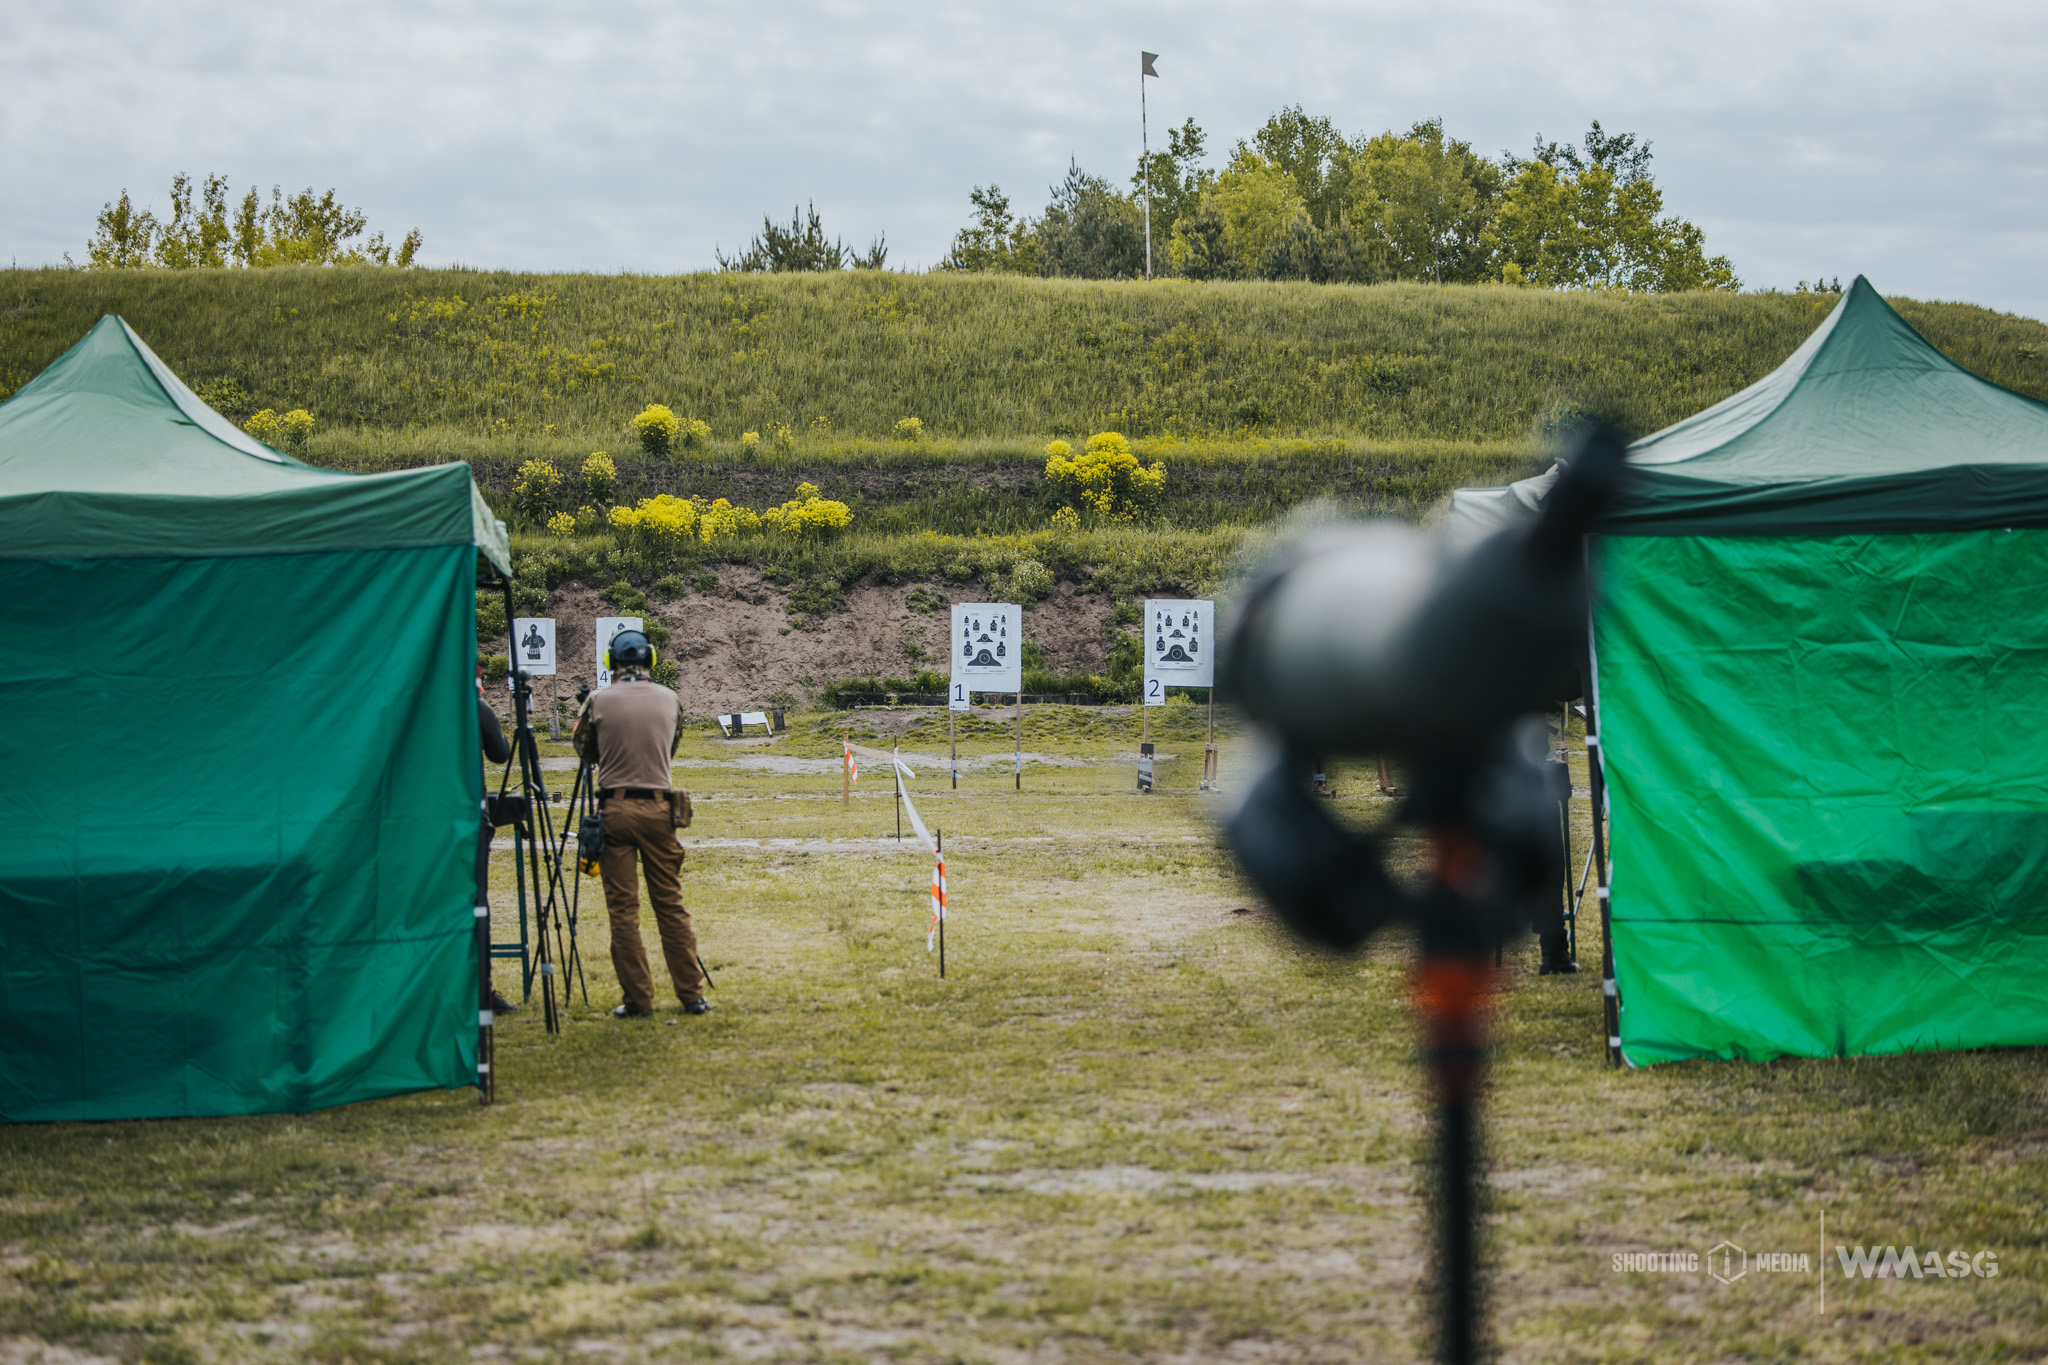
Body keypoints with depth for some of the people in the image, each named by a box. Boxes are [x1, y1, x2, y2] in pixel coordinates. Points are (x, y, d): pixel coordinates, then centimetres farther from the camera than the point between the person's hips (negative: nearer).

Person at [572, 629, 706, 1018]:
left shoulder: (598, 701, -3)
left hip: (615, 808, -2)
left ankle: (638, 999, 1)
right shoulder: (670, 700, 4)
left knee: (623, 908, 2)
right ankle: (692, 995, 8)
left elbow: (585, 752, 9)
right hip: (657, 807, 2)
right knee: (670, 904, 8)